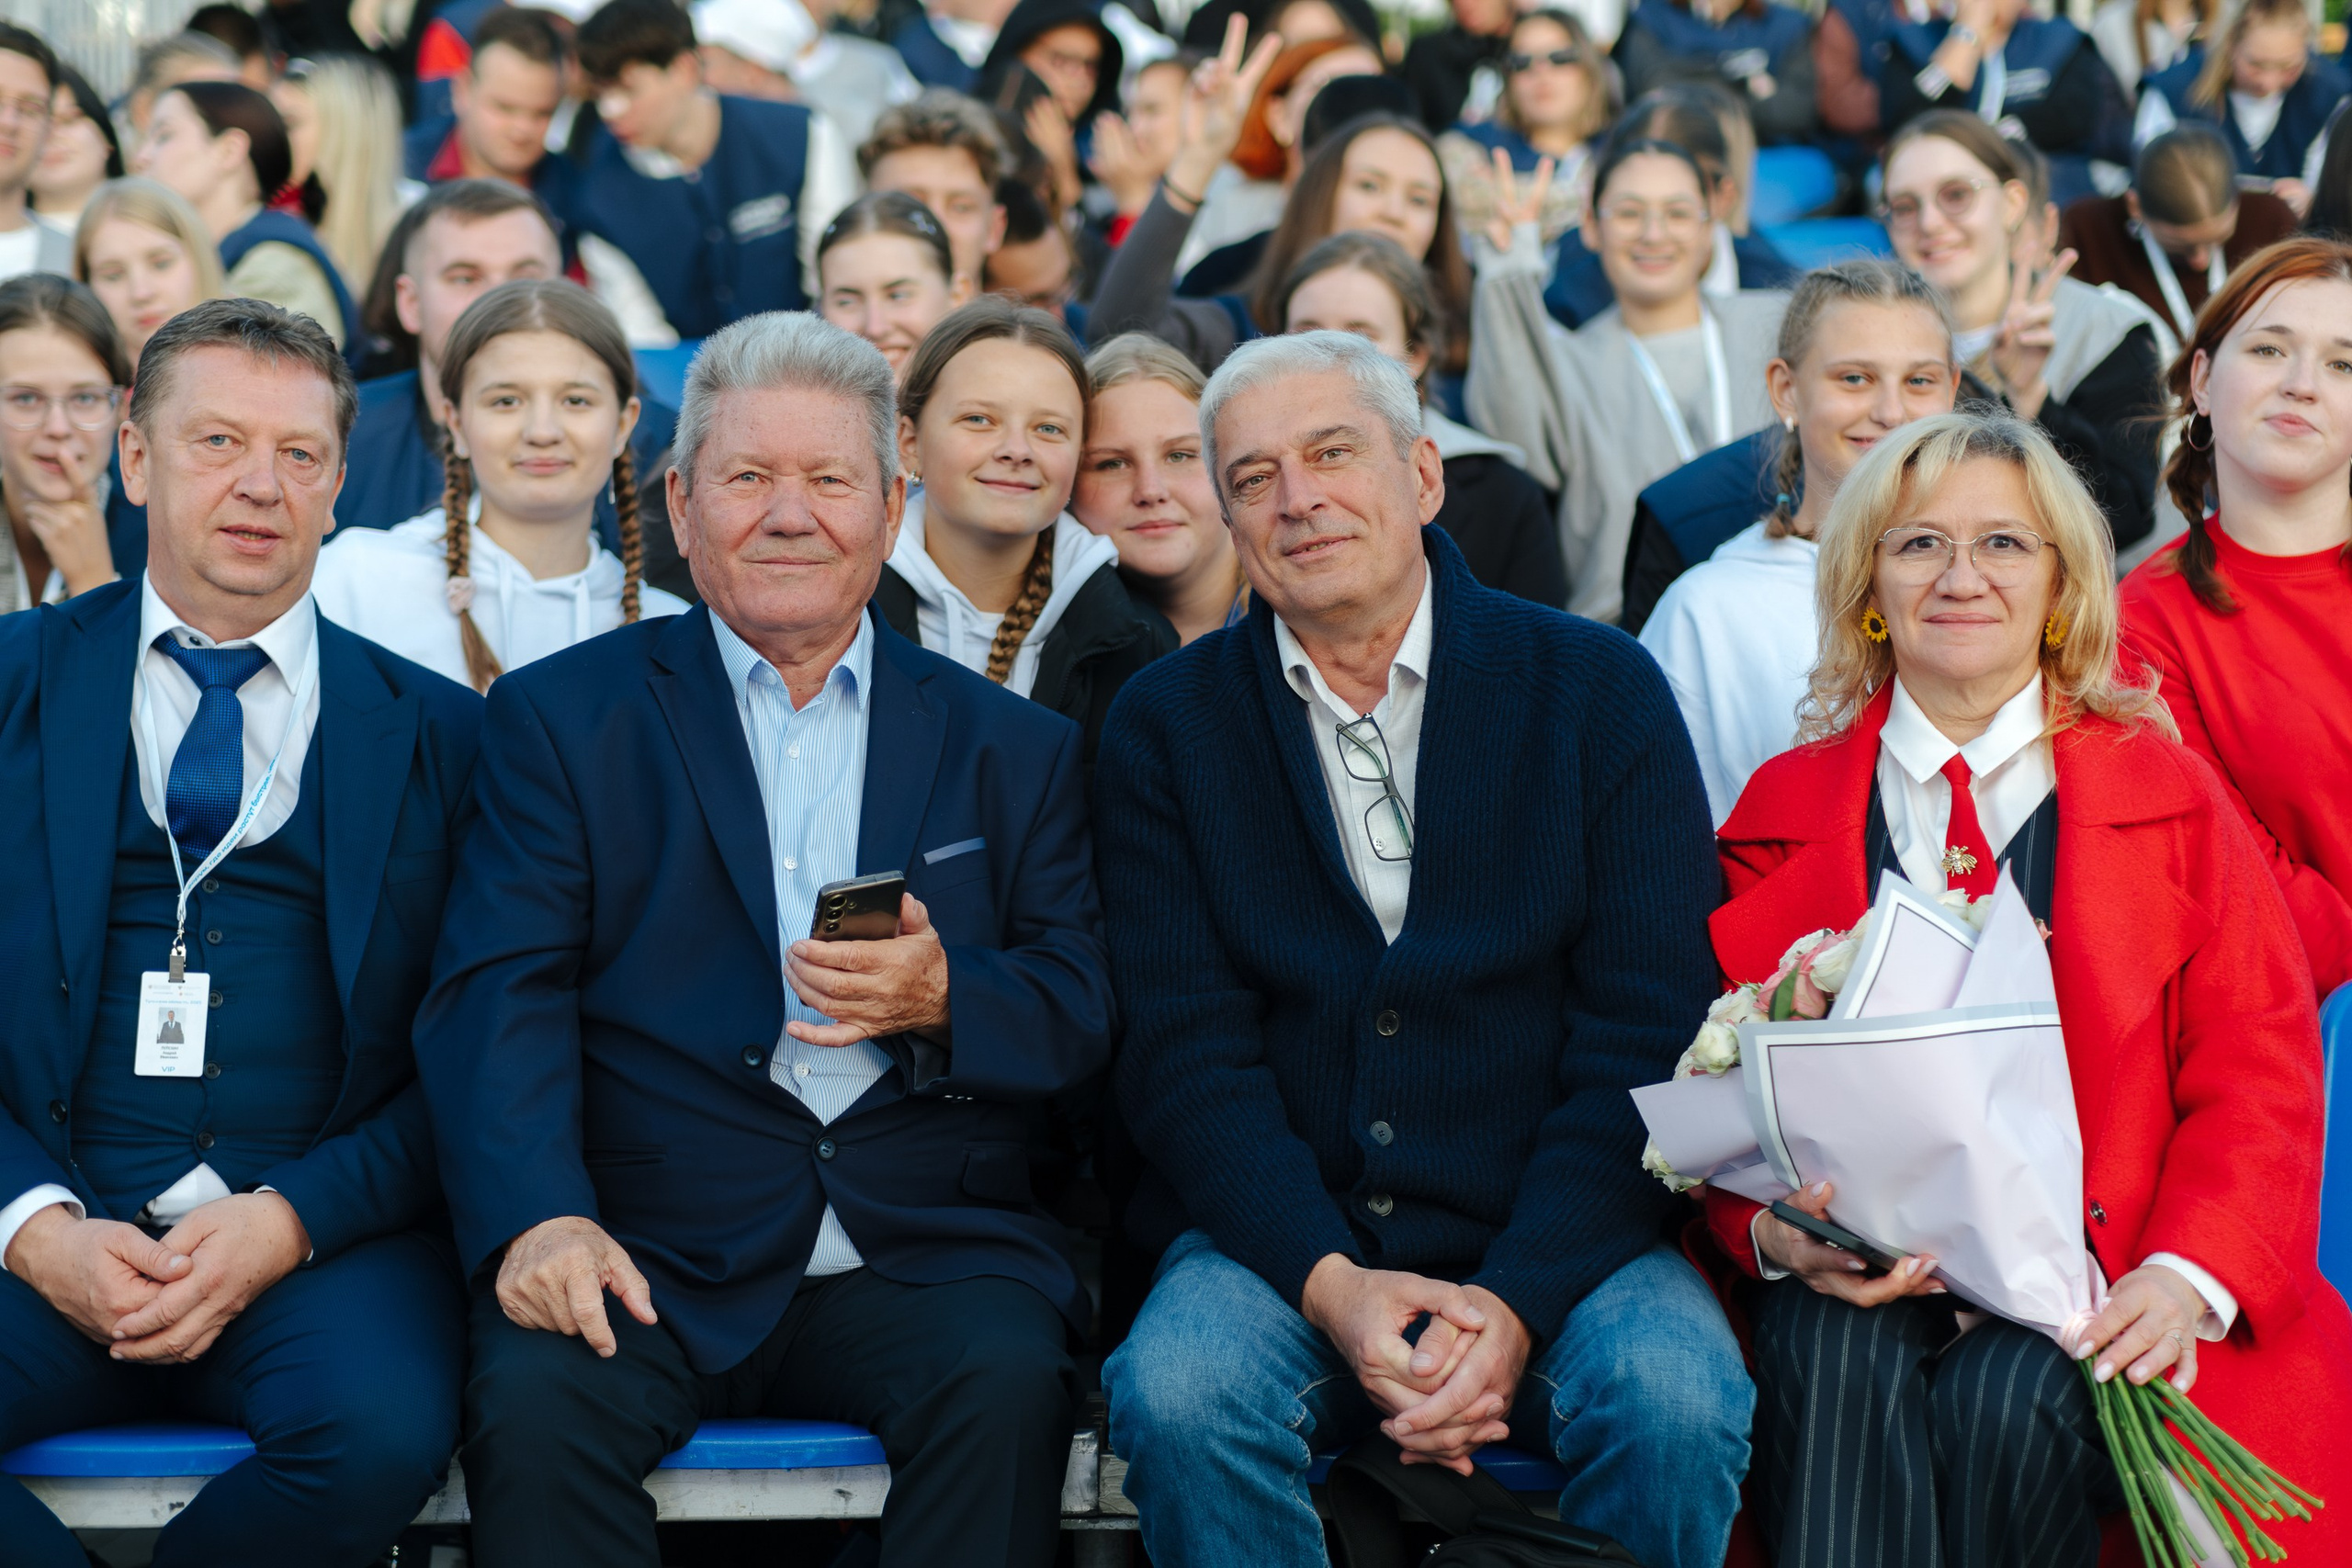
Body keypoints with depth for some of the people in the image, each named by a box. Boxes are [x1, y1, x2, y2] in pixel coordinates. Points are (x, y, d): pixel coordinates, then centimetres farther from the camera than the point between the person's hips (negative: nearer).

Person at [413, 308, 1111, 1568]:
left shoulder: (1011, 749, 17)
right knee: (536, 1401, -32)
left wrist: (943, 999, -13)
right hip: (652, 1258, -1)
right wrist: (538, 1219, -20)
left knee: (1009, 1384, -30)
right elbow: (497, 999, -2)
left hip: (916, 1257, 1)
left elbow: (1086, 1012, 11)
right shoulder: (561, 719, 11)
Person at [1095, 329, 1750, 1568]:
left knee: (1678, 1407, -30)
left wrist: (1515, 1301, -17)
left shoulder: (1599, 691, 4)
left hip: (1558, 1242, 0)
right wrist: (1331, 1283, -18)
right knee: (1177, 1398, -31)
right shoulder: (1168, 724, 7)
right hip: (1281, 1241, 1)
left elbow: (1648, 1044, -3)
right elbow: (1186, 1055, -1)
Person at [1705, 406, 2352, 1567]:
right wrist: (1773, 1234, -14)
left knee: (2002, 1398, -32)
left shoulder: (2166, 794, 12)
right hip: (1862, 1272, 1)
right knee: (1844, 1367, -33)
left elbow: (2259, 1076, 5)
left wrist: (2187, 1278, -14)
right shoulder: (1785, 808, 15)